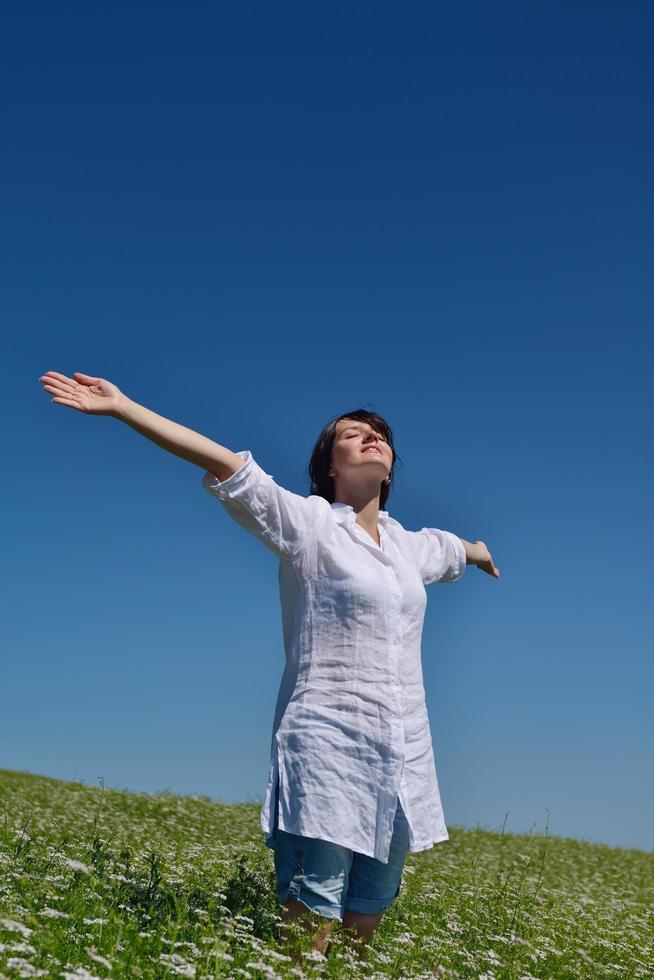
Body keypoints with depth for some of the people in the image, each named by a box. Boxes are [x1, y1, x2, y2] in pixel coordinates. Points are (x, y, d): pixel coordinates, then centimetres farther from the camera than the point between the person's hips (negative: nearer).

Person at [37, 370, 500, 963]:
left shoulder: (410, 545, 17)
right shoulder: (308, 523, -1)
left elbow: (453, 548, 40)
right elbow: (228, 466, -12)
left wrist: (479, 552, 62)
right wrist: (123, 408, -20)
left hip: (402, 753, 6)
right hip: (326, 742, -6)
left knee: (369, 911, 9)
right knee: (310, 915, -9)